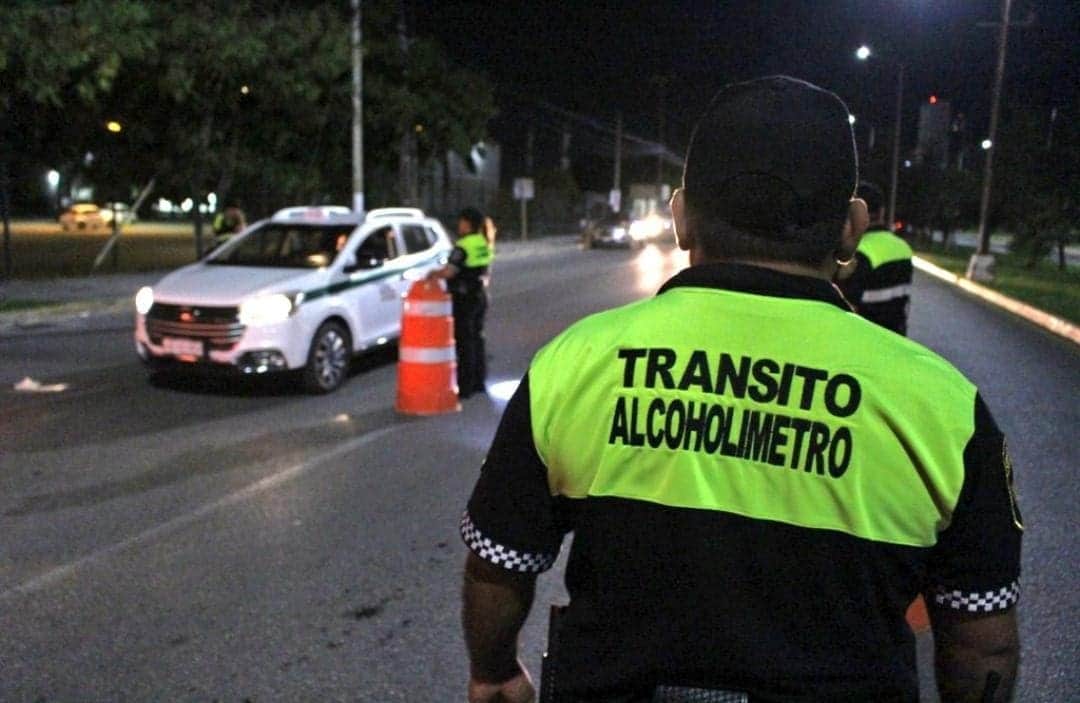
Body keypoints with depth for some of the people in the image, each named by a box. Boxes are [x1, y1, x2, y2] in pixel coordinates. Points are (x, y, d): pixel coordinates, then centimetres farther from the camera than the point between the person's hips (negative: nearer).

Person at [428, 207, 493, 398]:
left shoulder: (463, 245, -18)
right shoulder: (484, 244, 9)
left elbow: (450, 271, -25)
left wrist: (434, 274, -7)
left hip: (464, 298, -8)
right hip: (480, 295, 8)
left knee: (464, 341, -3)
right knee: (476, 338, 16)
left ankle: (465, 386, 0)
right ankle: (479, 382, 22)